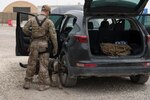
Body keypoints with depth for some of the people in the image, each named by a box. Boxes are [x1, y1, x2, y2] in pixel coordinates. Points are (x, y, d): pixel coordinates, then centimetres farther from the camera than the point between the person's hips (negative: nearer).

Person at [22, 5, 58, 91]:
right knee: (43, 65, 3)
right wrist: (55, 48, 0)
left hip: (34, 43, 3)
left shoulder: (32, 20, 2)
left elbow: (25, 29, 0)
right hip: (43, 44, -3)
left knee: (31, 64, 12)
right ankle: (42, 85, 7)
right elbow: (53, 35, -7)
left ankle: (27, 83, 18)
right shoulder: (49, 22, -6)